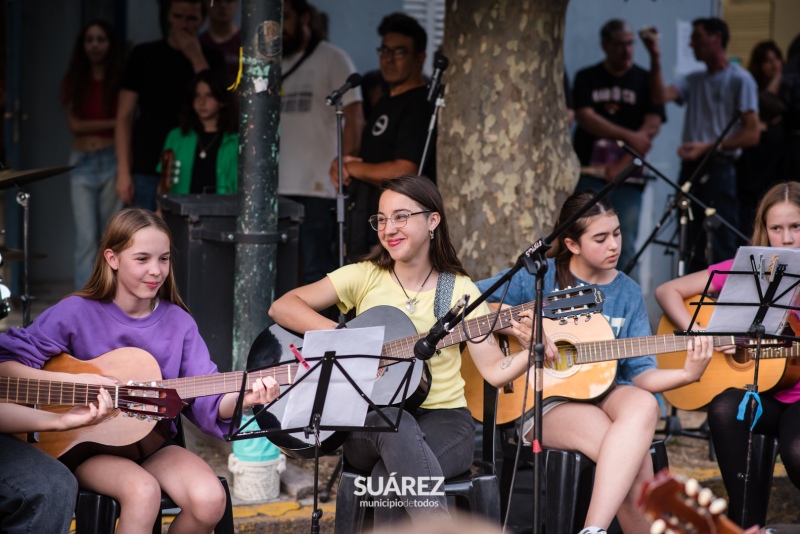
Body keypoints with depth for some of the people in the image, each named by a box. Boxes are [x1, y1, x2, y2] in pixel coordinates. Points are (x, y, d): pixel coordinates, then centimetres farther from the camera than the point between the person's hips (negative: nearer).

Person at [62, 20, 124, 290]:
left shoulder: (120, 81, 5)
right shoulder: (74, 81, 10)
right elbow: (75, 124, 2)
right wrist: (113, 123, -5)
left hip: (112, 162, -1)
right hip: (82, 163, 1)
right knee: (86, 238, -7)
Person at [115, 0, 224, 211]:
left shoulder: (211, 59, 9)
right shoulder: (144, 55, 6)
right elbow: (125, 117, 4)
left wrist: (195, 57, -10)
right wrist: (124, 172, -4)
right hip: (147, 172, -1)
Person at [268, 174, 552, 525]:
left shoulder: (458, 289, 4)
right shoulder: (364, 276, 5)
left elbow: (495, 369, -2)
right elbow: (282, 308, -5)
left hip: (442, 418, -1)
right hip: (371, 421, 1)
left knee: (391, 474, -35)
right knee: (395, 425, -37)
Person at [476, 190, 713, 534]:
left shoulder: (627, 293, 9)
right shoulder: (538, 277, -1)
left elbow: (639, 374, 6)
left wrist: (688, 374, -12)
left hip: (603, 393, 4)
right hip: (544, 401, -4)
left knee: (643, 406, -35)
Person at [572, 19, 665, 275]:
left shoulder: (645, 80, 7)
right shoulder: (587, 78, 8)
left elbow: (652, 127, -2)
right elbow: (585, 118, -5)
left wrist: (622, 165, -10)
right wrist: (629, 136, -14)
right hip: (589, 175, 0)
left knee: (625, 247, -3)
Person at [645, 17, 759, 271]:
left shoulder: (739, 79, -2)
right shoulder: (694, 80, 18)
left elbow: (752, 134, -8)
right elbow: (661, 96, 1)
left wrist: (707, 147, -16)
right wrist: (655, 58, -6)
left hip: (718, 169, -7)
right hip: (691, 169, 7)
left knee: (721, 248, -11)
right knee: (694, 248, 9)